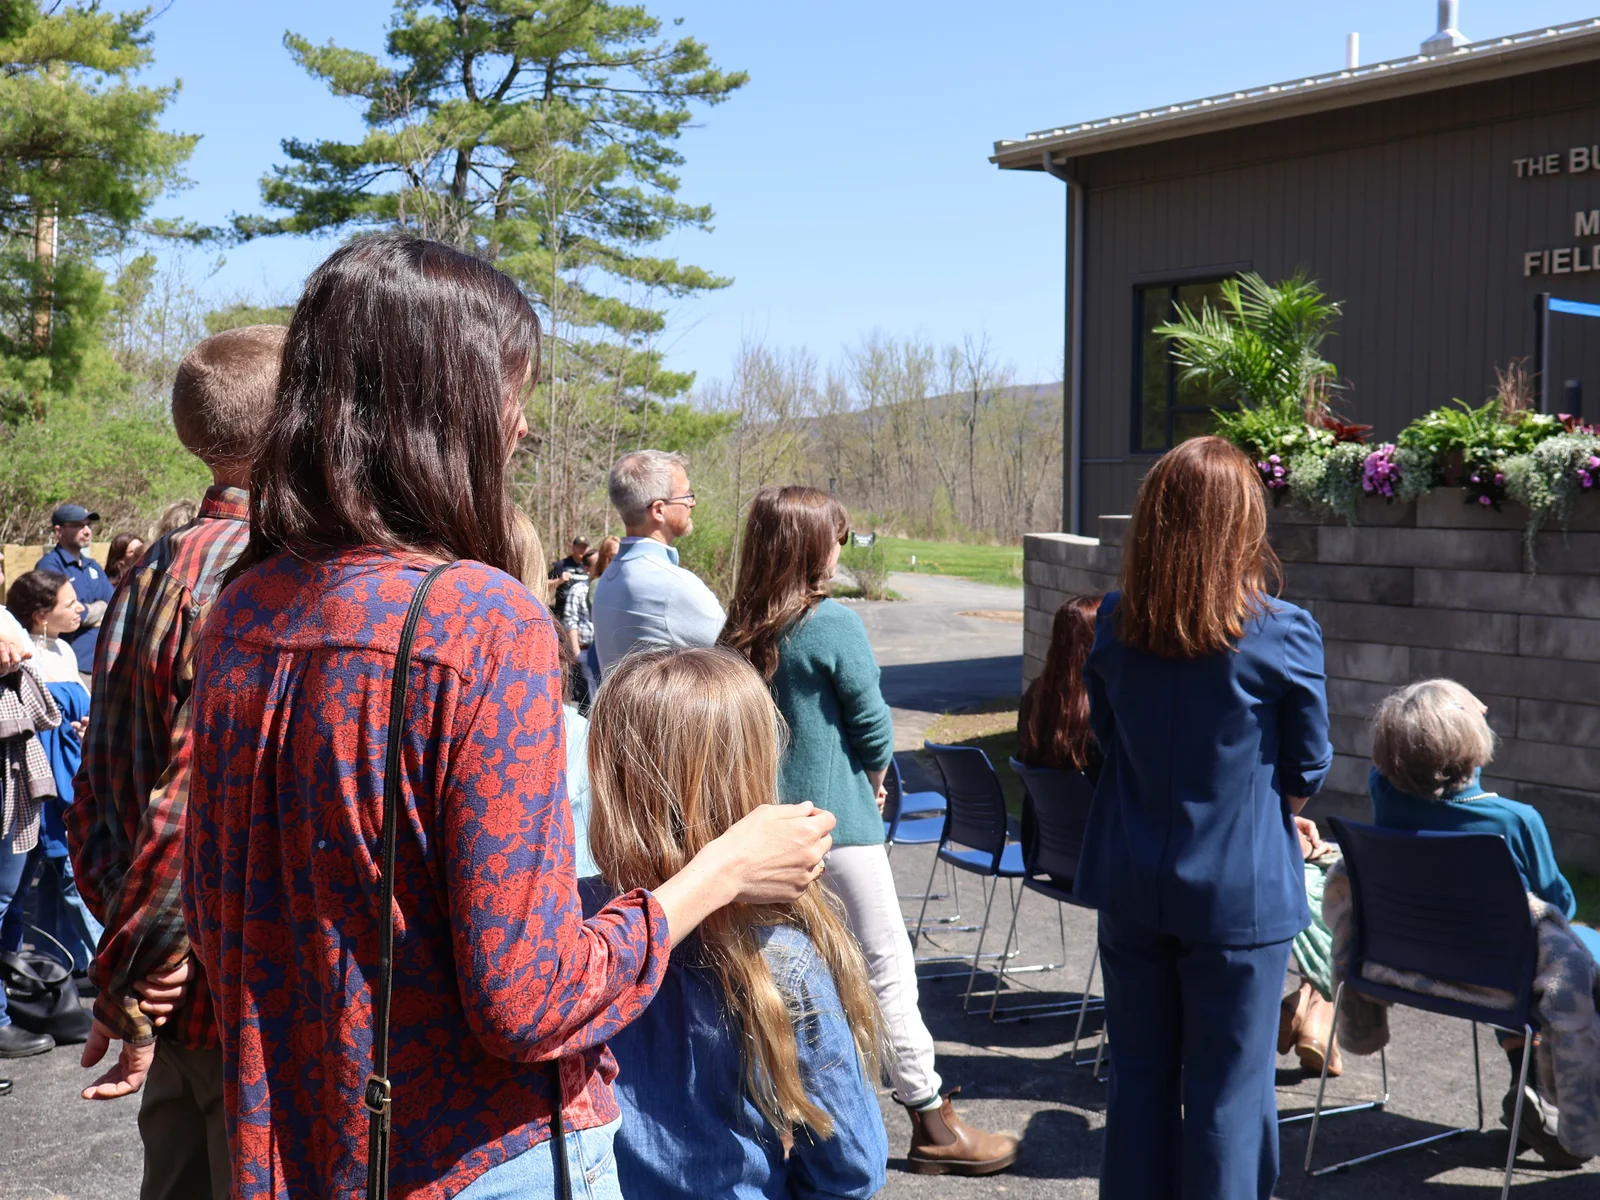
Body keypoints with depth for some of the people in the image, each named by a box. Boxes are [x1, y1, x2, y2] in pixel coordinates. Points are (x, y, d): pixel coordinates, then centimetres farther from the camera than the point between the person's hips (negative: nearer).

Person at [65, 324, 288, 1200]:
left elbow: (97, 799, 11)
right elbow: (200, 807, -24)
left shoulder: (152, 574, 8)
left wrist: (132, 962, 14)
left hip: (176, 995, 9)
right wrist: (129, 991, -15)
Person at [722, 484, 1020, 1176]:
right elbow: (873, 727, -13)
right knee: (887, 969, 2)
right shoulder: (832, 623, -15)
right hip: (835, 819, -7)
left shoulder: (741, 632, 3)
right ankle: (933, 1125, 11)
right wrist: (875, 778, 8)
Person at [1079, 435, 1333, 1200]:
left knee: (1141, 1071, 17)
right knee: (1228, 1089, 9)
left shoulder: (1113, 624, -4)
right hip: (1239, 888, -3)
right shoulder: (1284, 635, -15)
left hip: (1131, 884, 4)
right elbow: (1307, 771, -3)